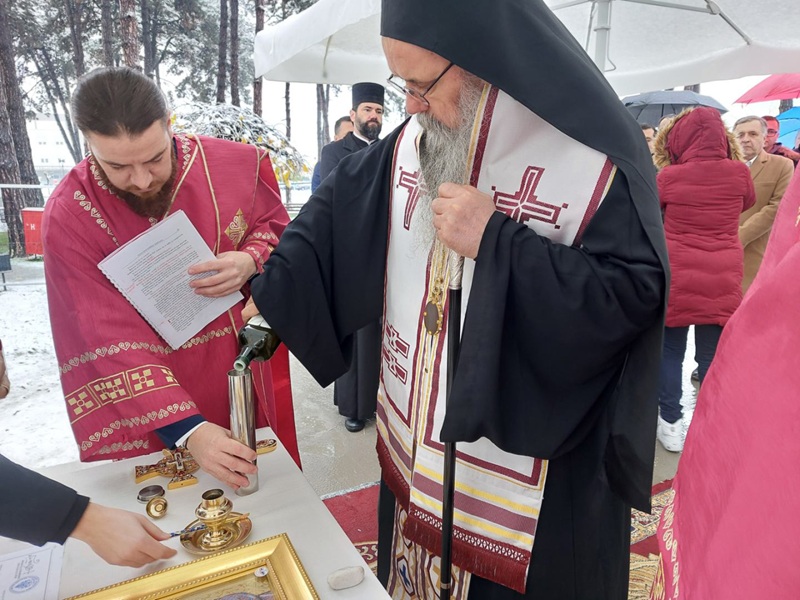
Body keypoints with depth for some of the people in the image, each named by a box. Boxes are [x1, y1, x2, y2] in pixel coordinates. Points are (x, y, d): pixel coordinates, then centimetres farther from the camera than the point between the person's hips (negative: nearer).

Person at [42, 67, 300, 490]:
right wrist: (187, 430, -30)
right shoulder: (68, 217, -17)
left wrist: (251, 262, -20)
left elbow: (278, 229, 4)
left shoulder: (235, 164, -12)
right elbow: (113, 342, -21)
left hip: (250, 373, 2)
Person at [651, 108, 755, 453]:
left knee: (670, 349, 10)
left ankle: (671, 424, 17)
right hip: (723, 280, 2)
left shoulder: (669, 176, -7)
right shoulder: (738, 172, -1)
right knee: (713, 356, 9)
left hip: (676, 276, -2)